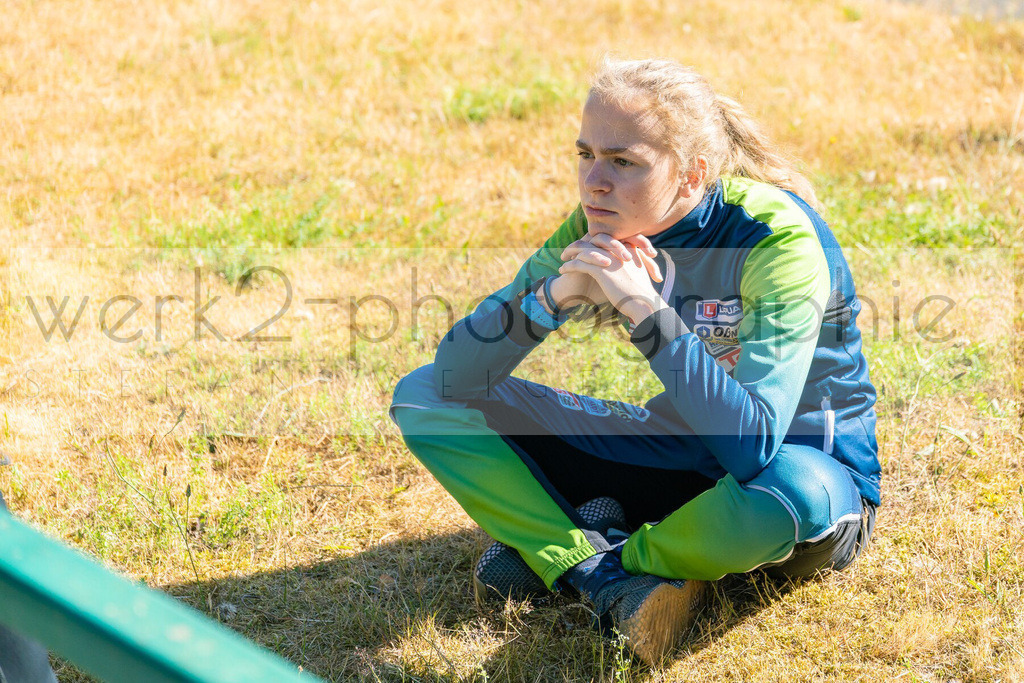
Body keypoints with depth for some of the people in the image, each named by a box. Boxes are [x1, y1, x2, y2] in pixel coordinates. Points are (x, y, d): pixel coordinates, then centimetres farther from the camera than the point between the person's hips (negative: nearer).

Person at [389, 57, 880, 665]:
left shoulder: (779, 237, -26)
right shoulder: (605, 228, -10)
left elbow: (753, 445, -38)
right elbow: (456, 373, -14)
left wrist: (644, 307, -40)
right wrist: (557, 295, -30)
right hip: (680, 452, 5)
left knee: (792, 491, -44)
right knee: (424, 397, -4)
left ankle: (556, 550, -15)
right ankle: (609, 579, -16)